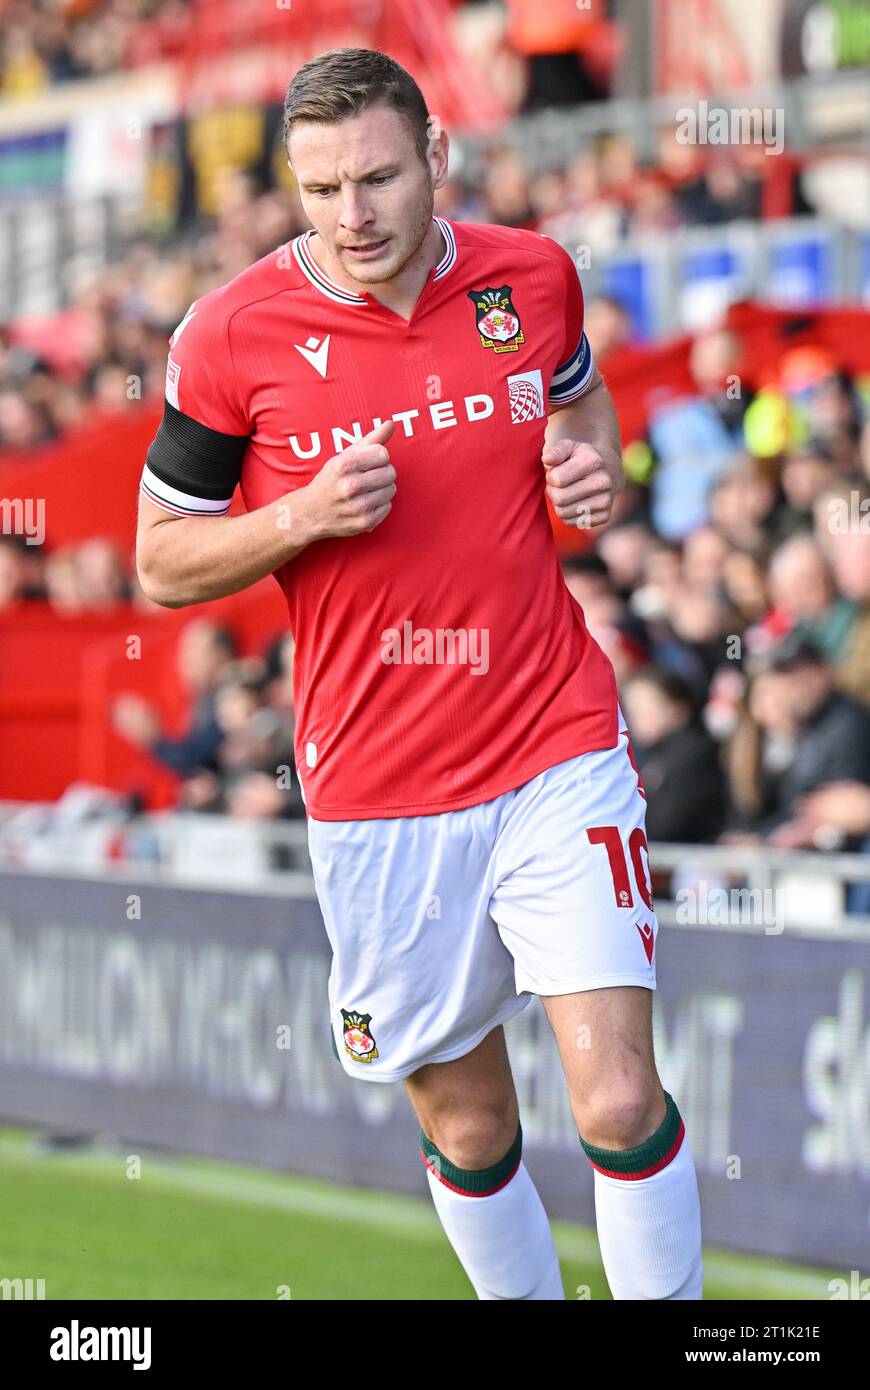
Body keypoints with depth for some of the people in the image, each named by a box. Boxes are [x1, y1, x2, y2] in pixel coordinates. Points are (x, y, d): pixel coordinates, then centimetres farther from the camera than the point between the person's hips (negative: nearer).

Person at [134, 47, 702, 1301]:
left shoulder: (532, 278, -1)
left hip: (559, 756, 0)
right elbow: (164, 562, 0)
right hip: (377, 801, 0)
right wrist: (304, 516, -18)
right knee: (467, 1128, 9)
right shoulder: (233, 337, -8)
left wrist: (598, 462, -2)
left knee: (621, 1106, -12)